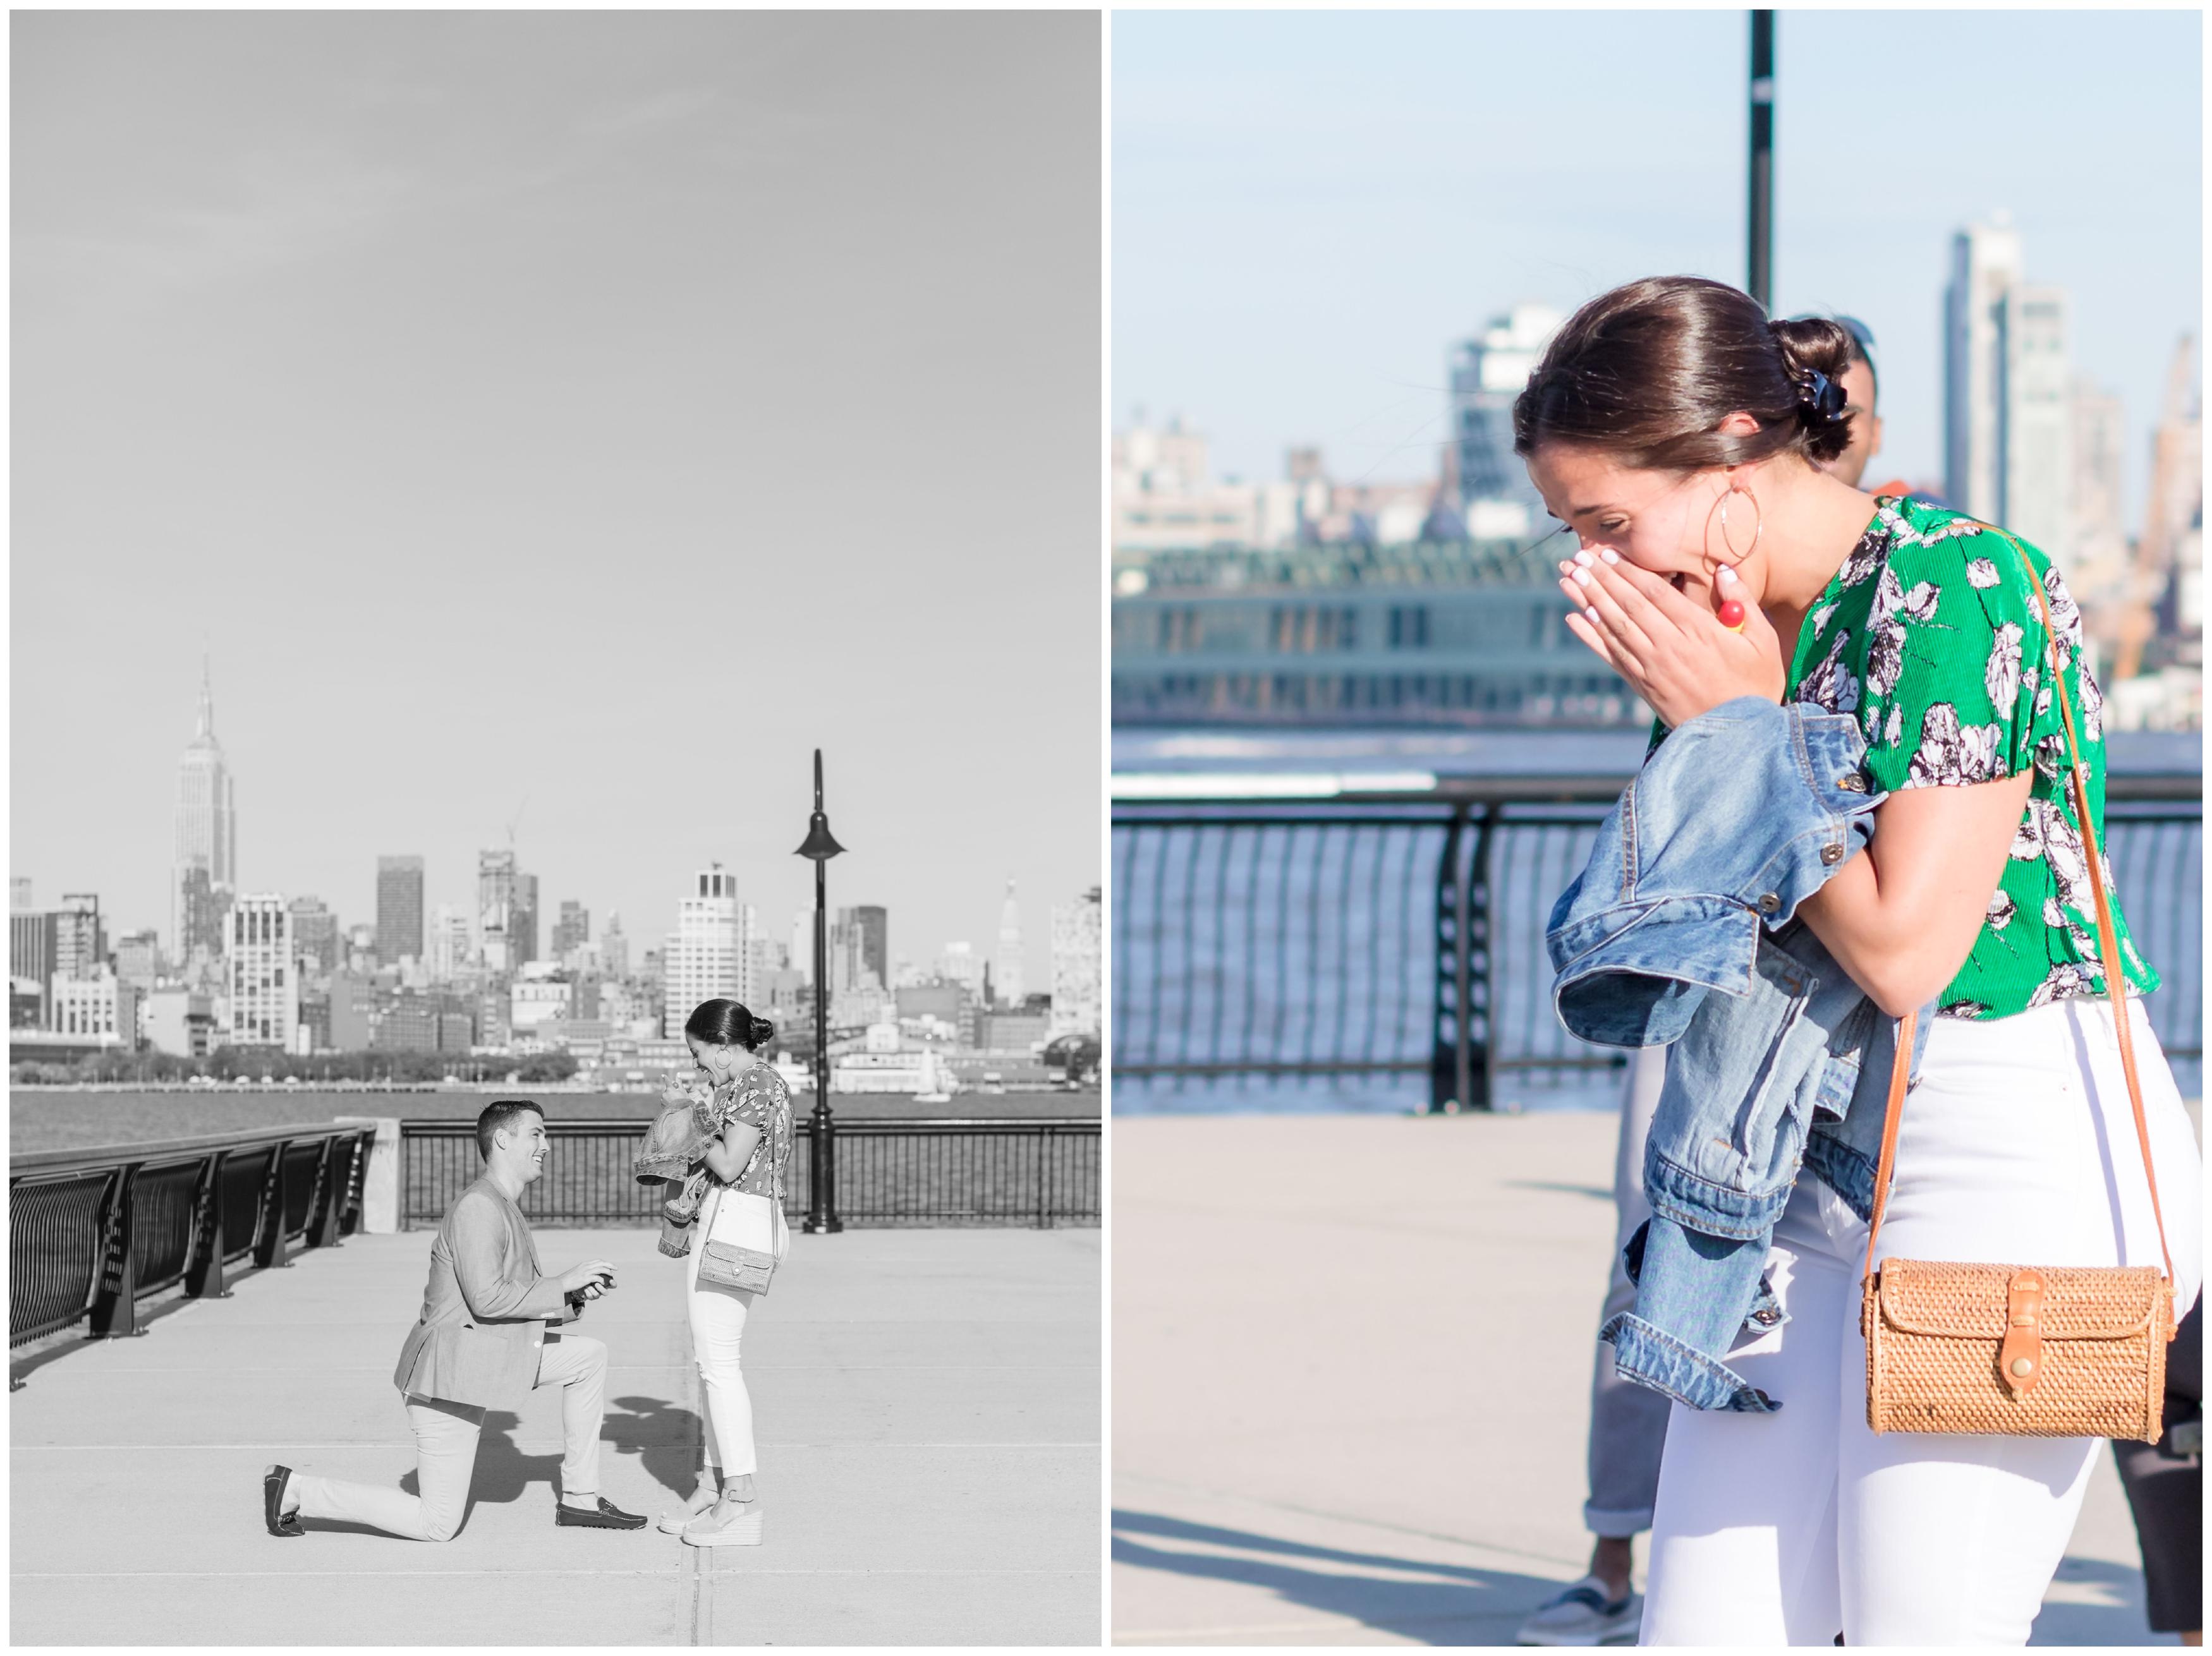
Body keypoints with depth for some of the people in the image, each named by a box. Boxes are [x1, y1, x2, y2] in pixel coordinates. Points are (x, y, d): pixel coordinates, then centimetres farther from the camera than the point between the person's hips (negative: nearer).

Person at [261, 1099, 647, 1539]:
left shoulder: (506, 1211, 16)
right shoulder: (478, 1207, -17)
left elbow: (521, 1304, 17)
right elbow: (487, 1299, -25)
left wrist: (575, 1298, 1)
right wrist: (562, 1285, -17)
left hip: (484, 1362, 10)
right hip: (450, 1373, -10)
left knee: (590, 1356, 9)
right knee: (437, 1525, -6)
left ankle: (580, 1499, 11)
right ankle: (295, 1490, 3)